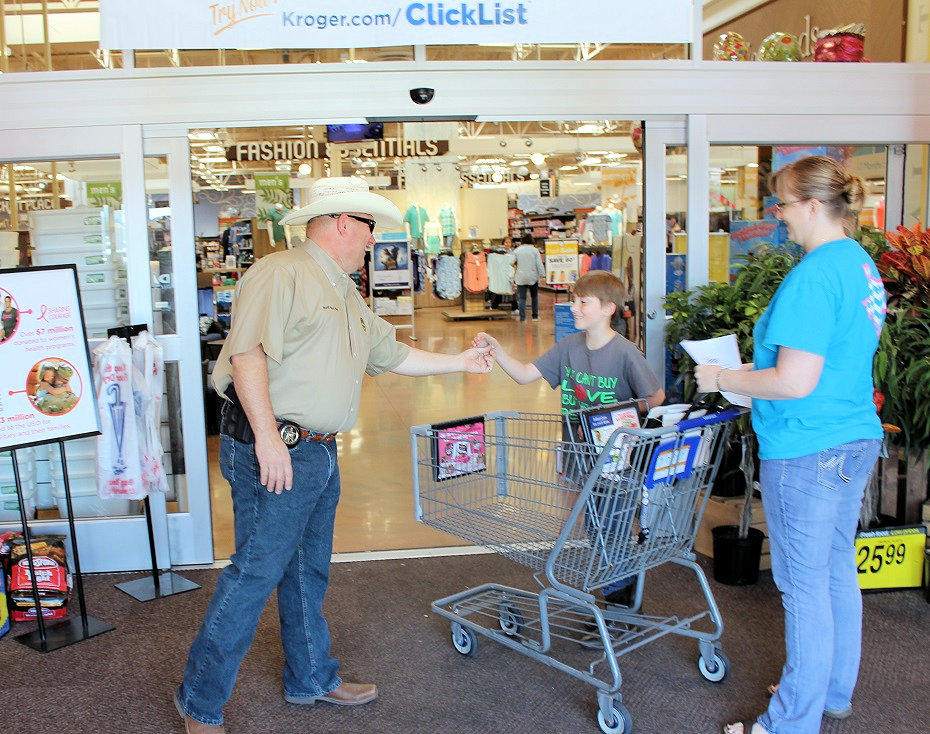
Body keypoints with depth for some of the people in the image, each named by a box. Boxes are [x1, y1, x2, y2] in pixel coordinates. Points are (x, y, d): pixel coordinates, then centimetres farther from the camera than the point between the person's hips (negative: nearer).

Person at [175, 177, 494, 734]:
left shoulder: (344, 293, 20)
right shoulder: (281, 274, -12)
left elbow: (391, 353, 27)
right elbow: (248, 353, -22)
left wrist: (460, 362, 30)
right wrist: (268, 436, -27)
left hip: (319, 453, 10)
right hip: (274, 451, -10)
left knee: (309, 572, 19)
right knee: (254, 574, -4)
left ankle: (313, 678, 35)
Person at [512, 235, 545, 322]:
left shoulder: (517, 251, 4)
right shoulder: (534, 250, -1)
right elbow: (539, 264, -4)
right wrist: (542, 274, 0)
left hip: (521, 278, 0)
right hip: (533, 277, 0)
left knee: (521, 298, 1)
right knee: (534, 296, 16)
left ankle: (522, 318, -6)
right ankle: (535, 316, 18)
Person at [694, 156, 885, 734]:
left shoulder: (814, 275, -21)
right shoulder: (862, 264, 10)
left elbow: (795, 383, -25)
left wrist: (723, 378, -11)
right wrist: (754, 371, 17)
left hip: (807, 452, -10)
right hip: (857, 439, 10)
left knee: (805, 585, 2)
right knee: (837, 569, 20)